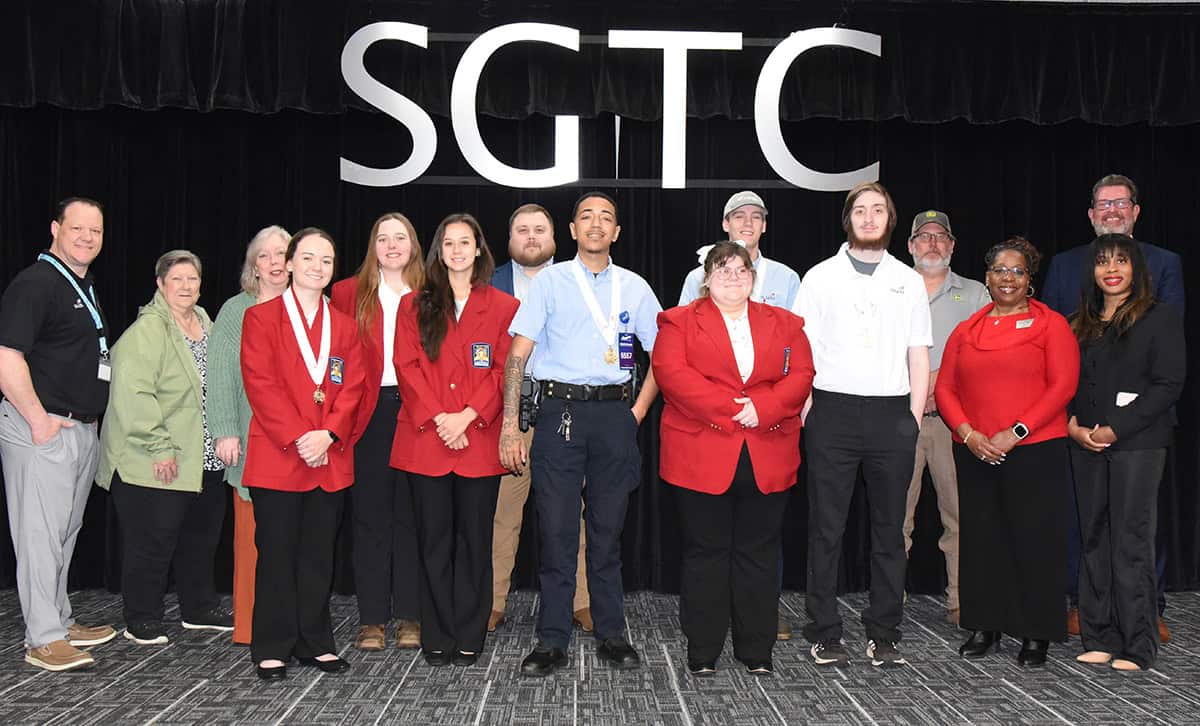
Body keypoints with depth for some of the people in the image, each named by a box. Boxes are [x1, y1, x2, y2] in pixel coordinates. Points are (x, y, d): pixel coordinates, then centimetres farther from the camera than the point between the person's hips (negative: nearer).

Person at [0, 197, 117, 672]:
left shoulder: (84, 287, 17)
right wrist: (39, 419, -19)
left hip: (82, 430, 9)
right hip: (43, 430, -9)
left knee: (66, 531, 17)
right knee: (41, 533, -3)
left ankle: (60, 621, 28)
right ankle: (43, 640, 4)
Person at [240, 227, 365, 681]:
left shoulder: (344, 326, 14)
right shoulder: (261, 318, 2)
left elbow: (352, 387, 5)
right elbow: (260, 385, -8)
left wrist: (328, 434, -11)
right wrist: (298, 439, -15)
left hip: (331, 458, 4)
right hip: (276, 457, -3)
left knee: (319, 554, 10)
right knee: (277, 553, 2)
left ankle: (315, 643, 19)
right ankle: (272, 647, 12)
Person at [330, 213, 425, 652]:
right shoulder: (348, 294, 7)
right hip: (370, 414, 0)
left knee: (412, 514, 5)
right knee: (370, 515, 4)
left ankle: (409, 616, 14)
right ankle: (372, 618, 12)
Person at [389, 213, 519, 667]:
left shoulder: (502, 307, 8)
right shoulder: (415, 306, 11)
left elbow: (505, 371, 1)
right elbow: (407, 367, 3)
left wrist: (468, 415, -12)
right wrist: (437, 417, -10)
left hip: (479, 439, -1)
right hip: (425, 440, 1)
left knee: (474, 538, 4)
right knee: (434, 539, 4)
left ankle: (468, 638, 13)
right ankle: (437, 638, 13)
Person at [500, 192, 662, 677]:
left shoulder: (634, 287, 12)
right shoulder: (550, 281, 6)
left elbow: (661, 355, 17)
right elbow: (517, 356, 1)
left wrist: (637, 413, 5)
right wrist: (510, 427, -7)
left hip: (615, 414, 2)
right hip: (561, 413, -2)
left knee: (608, 530, 8)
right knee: (557, 531, -1)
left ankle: (611, 636, 18)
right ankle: (552, 642, 8)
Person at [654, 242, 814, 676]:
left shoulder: (784, 324, 15)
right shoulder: (680, 322, 6)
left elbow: (801, 375, 4)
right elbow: (671, 372, -9)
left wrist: (762, 407, -13)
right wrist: (727, 408, -16)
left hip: (767, 460, 3)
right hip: (702, 457, -2)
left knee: (758, 553, 8)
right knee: (706, 552, 3)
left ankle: (756, 650, 18)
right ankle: (702, 651, 13)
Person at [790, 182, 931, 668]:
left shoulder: (908, 281, 13)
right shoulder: (820, 277, 8)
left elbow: (919, 356, 12)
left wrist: (914, 418, 3)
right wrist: (806, 412, -5)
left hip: (892, 414, 2)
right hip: (833, 410, -2)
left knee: (889, 528, 5)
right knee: (826, 528, 0)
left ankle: (883, 636, 14)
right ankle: (824, 634, 8)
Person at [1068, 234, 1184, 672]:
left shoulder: (1160, 319, 0)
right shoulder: (1082, 325, 15)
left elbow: (1168, 385, -8)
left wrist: (1115, 429, -13)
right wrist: (1073, 426, -4)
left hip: (1137, 444, -5)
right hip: (1085, 446, 5)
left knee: (1130, 544, -5)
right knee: (1095, 542, 7)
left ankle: (1137, 647, 3)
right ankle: (1100, 639, 15)